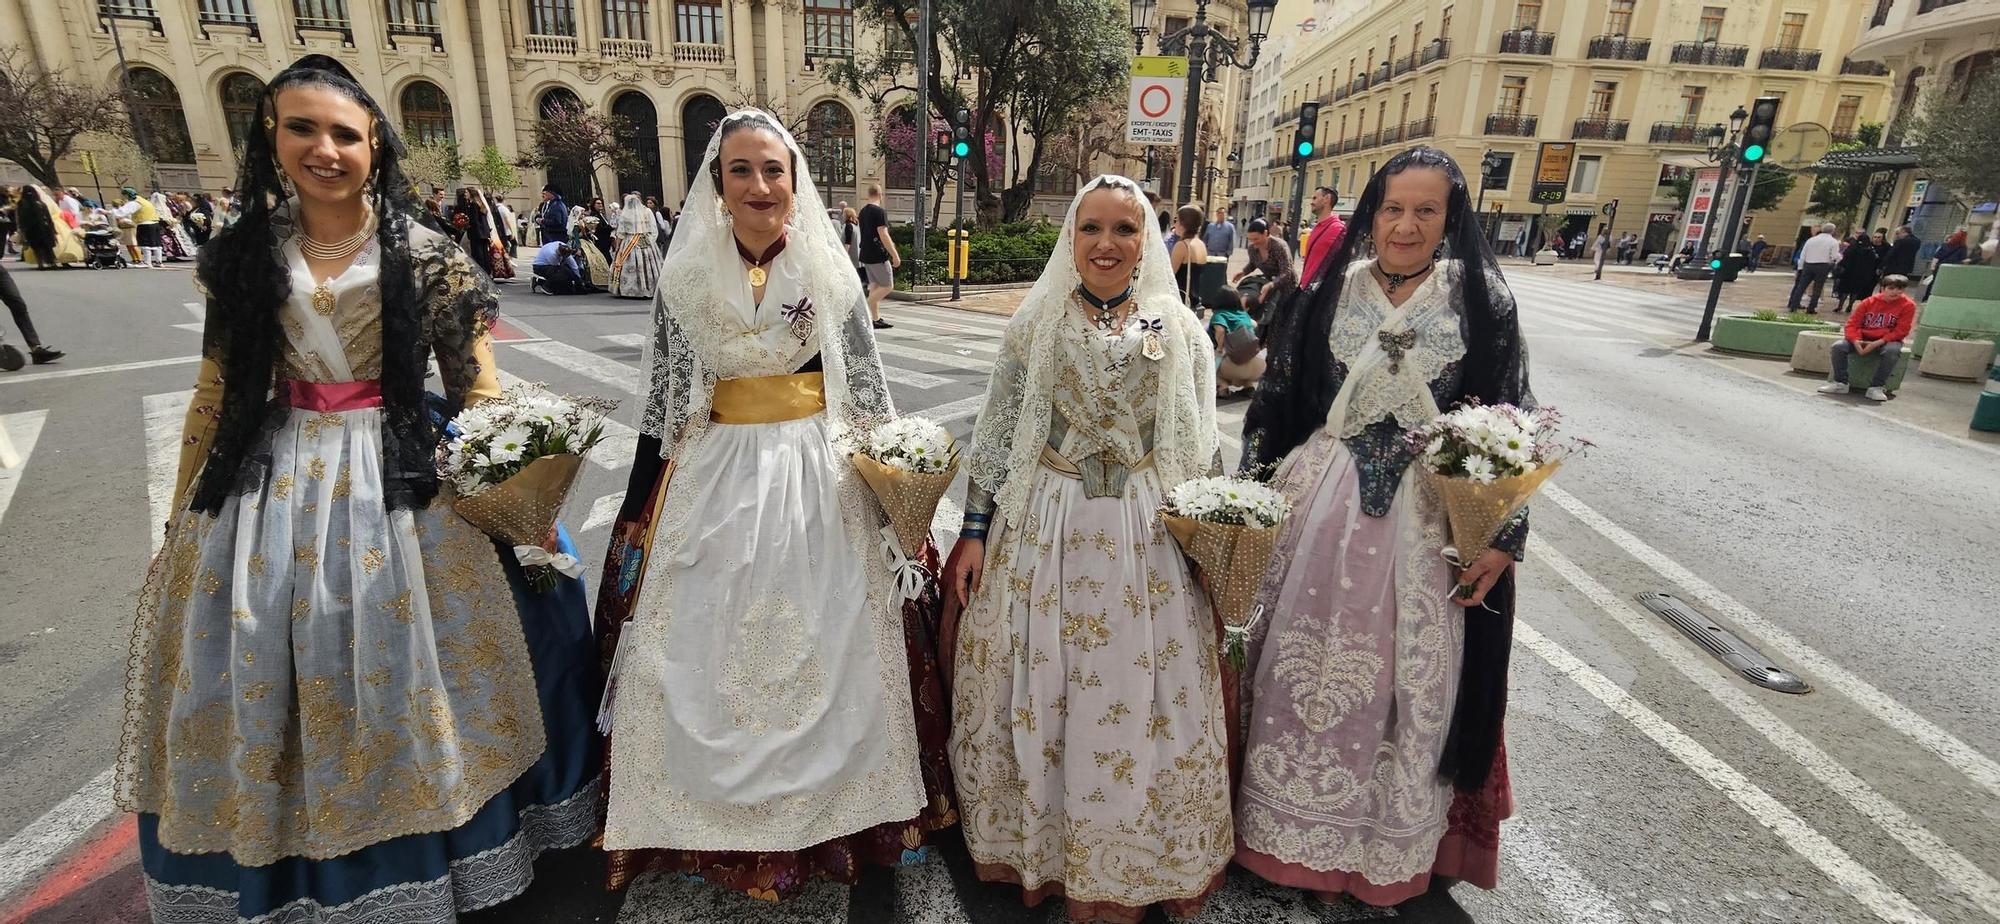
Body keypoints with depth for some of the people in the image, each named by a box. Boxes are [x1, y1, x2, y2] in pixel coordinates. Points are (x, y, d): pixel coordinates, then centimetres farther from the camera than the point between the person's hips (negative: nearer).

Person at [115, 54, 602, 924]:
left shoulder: (426, 255, -5)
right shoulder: (246, 253, 5)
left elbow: (477, 388, -4)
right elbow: (218, 390, 10)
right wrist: (183, 518, 13)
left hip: (403, 482, -3)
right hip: (271, 485, 4)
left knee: (399, 670, 6)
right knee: (261, 679, 12)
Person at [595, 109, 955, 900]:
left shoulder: (832, 271, 0)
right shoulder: (685, 277, 3)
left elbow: (868, 390, 4)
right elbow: (662, 403, 7)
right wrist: (639, 509, 7)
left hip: (822, 482, -1)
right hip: (714, 484, 1)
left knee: (827, 649, 6)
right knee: (708, 661, 8)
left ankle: (830, 811, 28)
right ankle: (719, 820, 30)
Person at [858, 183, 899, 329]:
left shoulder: (863, 211, 13)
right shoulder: (880, 211, -14)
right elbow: (883, 236, -19)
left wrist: (889, 245, 30)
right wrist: (895, 255, -16)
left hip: (866, 255, 9)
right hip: (878, 256, -9)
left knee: (875, 286, 12)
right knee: (888, 285, -1)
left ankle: (876, 319, 12)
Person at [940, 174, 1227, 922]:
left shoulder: (1180, 331, 3)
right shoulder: (1035, 323, 0)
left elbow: (1200, 449, 7)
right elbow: (996, 435, 1)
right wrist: (973, 535, -2)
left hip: (1150, 541, 1)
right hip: (1042, 531, 0)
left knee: (1144, 699, 8)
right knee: (1037, 695, 10)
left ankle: (1137, 858, 34)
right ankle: (1036, 843, 35)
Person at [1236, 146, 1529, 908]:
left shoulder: (1481, 303, 0)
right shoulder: (1330, 294, 1)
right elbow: (1275, 403, 4)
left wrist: (1502, 535, -4)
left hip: (1428, 519, 0)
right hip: (1319, 506, 1)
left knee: (1407, 679, 10)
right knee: (1303, 664, 9)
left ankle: (1385, 841, 34)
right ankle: (1291, 824, 31)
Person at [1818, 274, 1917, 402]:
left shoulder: (1908, 305, -6)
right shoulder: (1869, 302, -2)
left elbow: (1900, 331, -11)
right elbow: (1853, 323, -4)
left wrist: (1877, 343, -23)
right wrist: (1856, 341, -22)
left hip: (1888, 340, -2)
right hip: (1863, 339, 2)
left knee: (1892, 351, -37)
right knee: (1838, 346, -25)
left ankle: (1876, 387, -26)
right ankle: (1840, 382, -14)